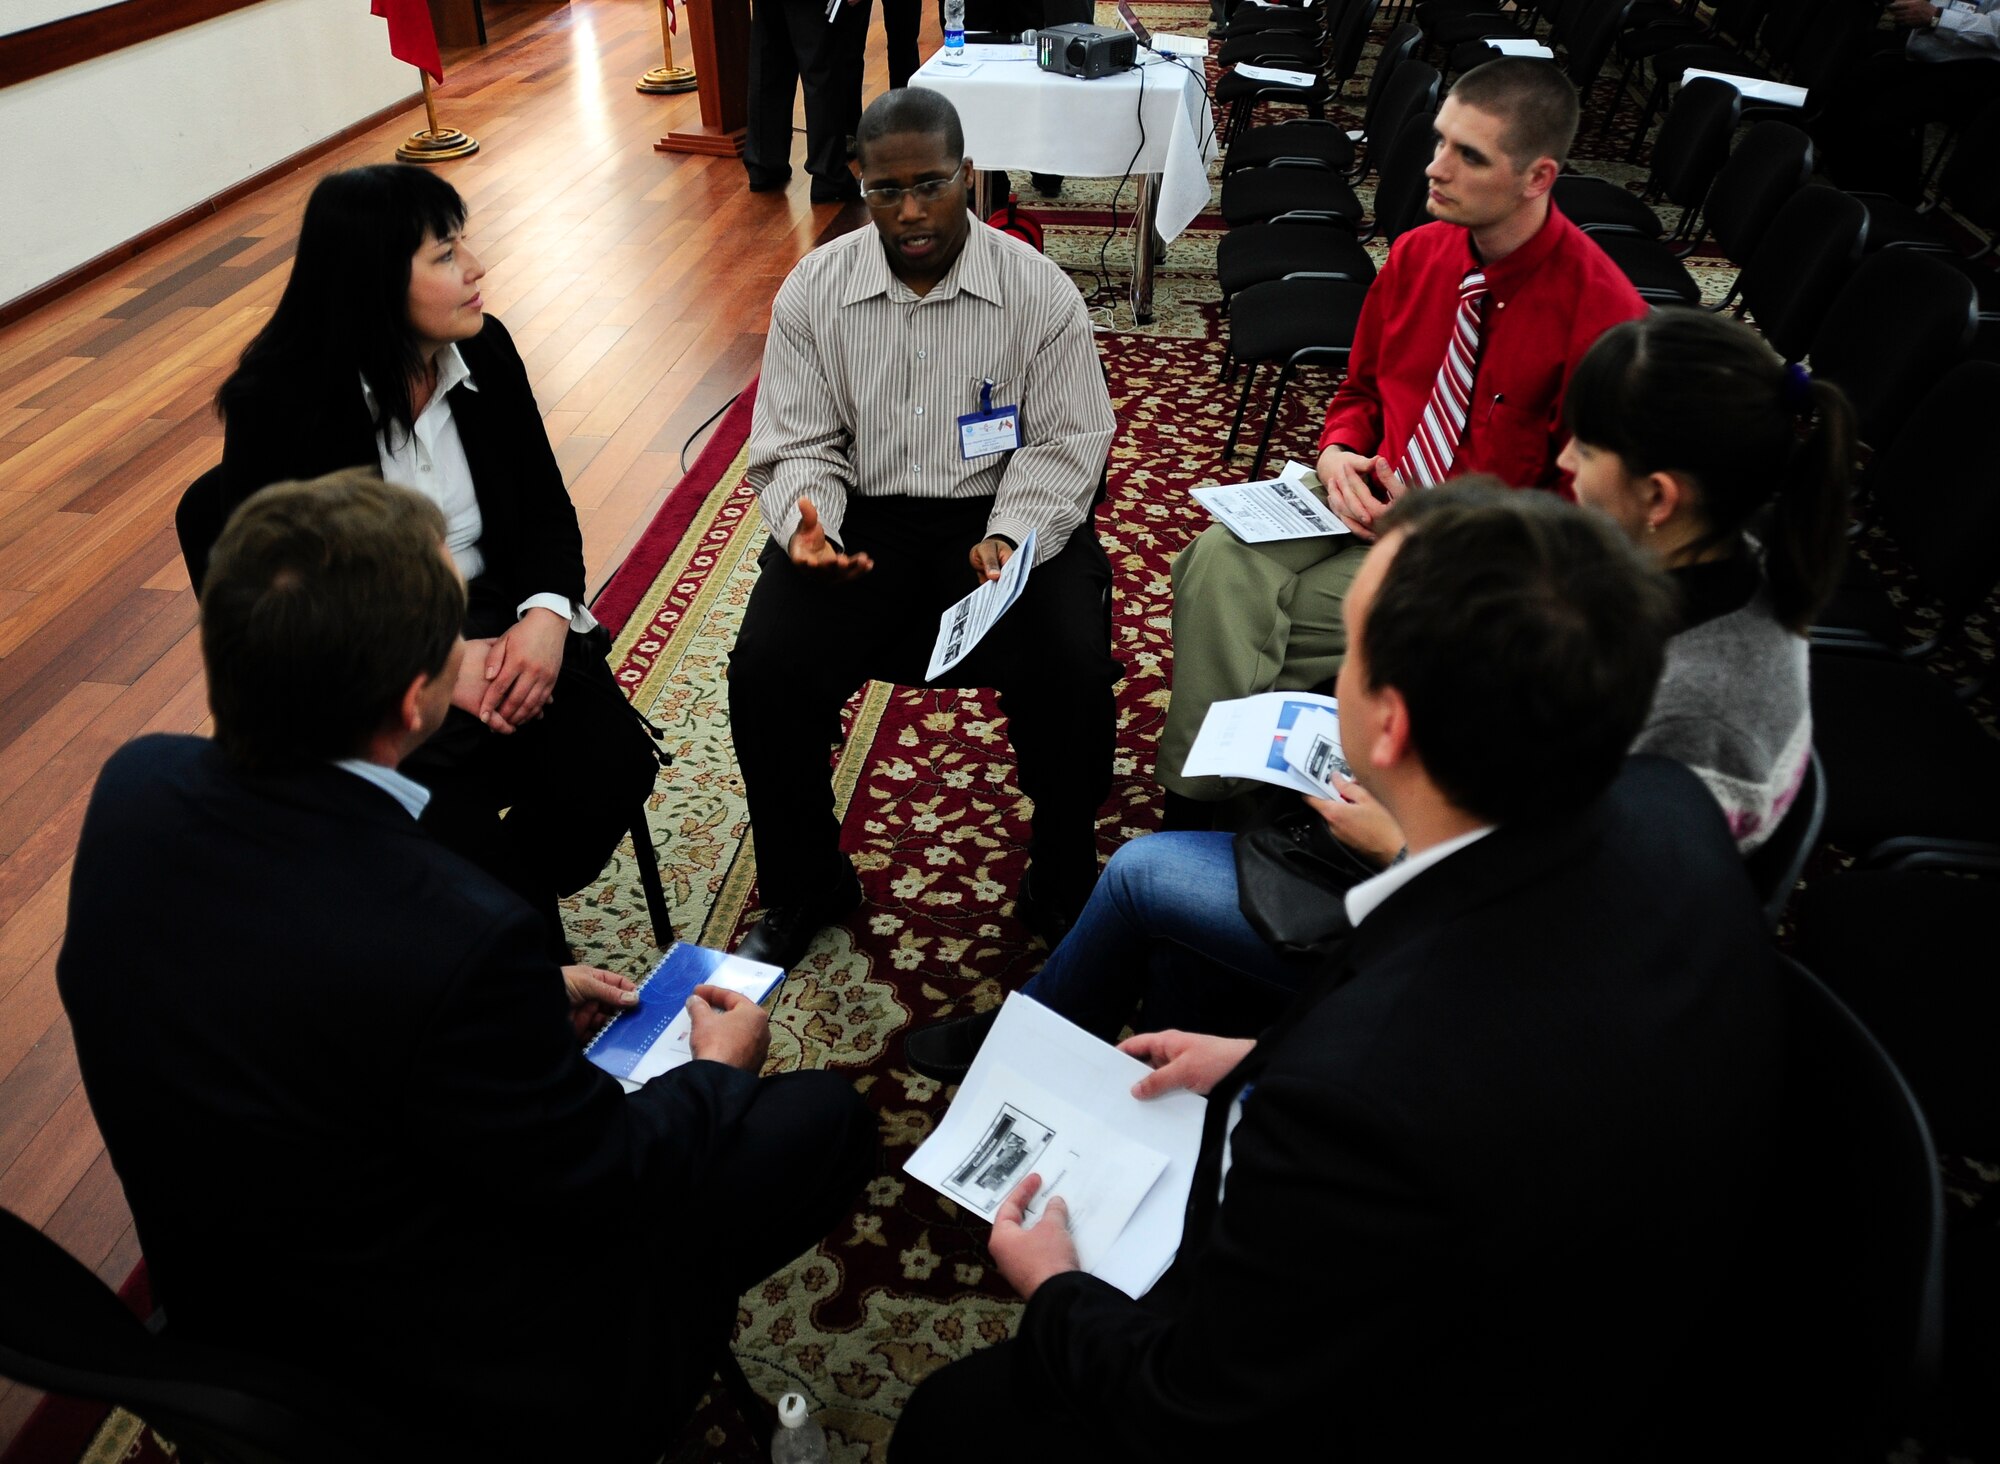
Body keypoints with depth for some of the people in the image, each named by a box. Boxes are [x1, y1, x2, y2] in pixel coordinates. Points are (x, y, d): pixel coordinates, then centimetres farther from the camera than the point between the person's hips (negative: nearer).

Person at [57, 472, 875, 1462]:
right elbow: (600, 1185, -22)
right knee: (827, 1118, 5)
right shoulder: (453, 935, -39)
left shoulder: (134, 785, -15)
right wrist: (718, 1071, -2)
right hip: (457, 1384, -7)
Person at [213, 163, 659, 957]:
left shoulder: (484, 350, 0)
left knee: (612, 764, -19)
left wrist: (545, 615, -16)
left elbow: (546, 506, 6)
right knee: (458, 837, -25)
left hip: (498, 622, 4)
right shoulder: (276, 403, -13)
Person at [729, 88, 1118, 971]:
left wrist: (1010, 538, -21)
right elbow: (796, 447, 3)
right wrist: (806, 526, -19)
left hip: (1002, 517, -1)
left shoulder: (1040, 292, -3)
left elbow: (1064, 446, -2)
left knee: (1071, 672, -27)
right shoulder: (814, 291, 2)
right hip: (860, 516, 2)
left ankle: (1062, 886, 2)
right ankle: (804, 888, 7)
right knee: (764, 673, -21)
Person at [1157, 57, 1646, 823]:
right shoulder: (1416, 255, 0)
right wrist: (1338, 454, -6)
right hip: (1368, 494, 5)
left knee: (1282, 606, -24)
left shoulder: (1601, 313, -17)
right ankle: (1193, 798, -13)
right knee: (1219, 559, -20)